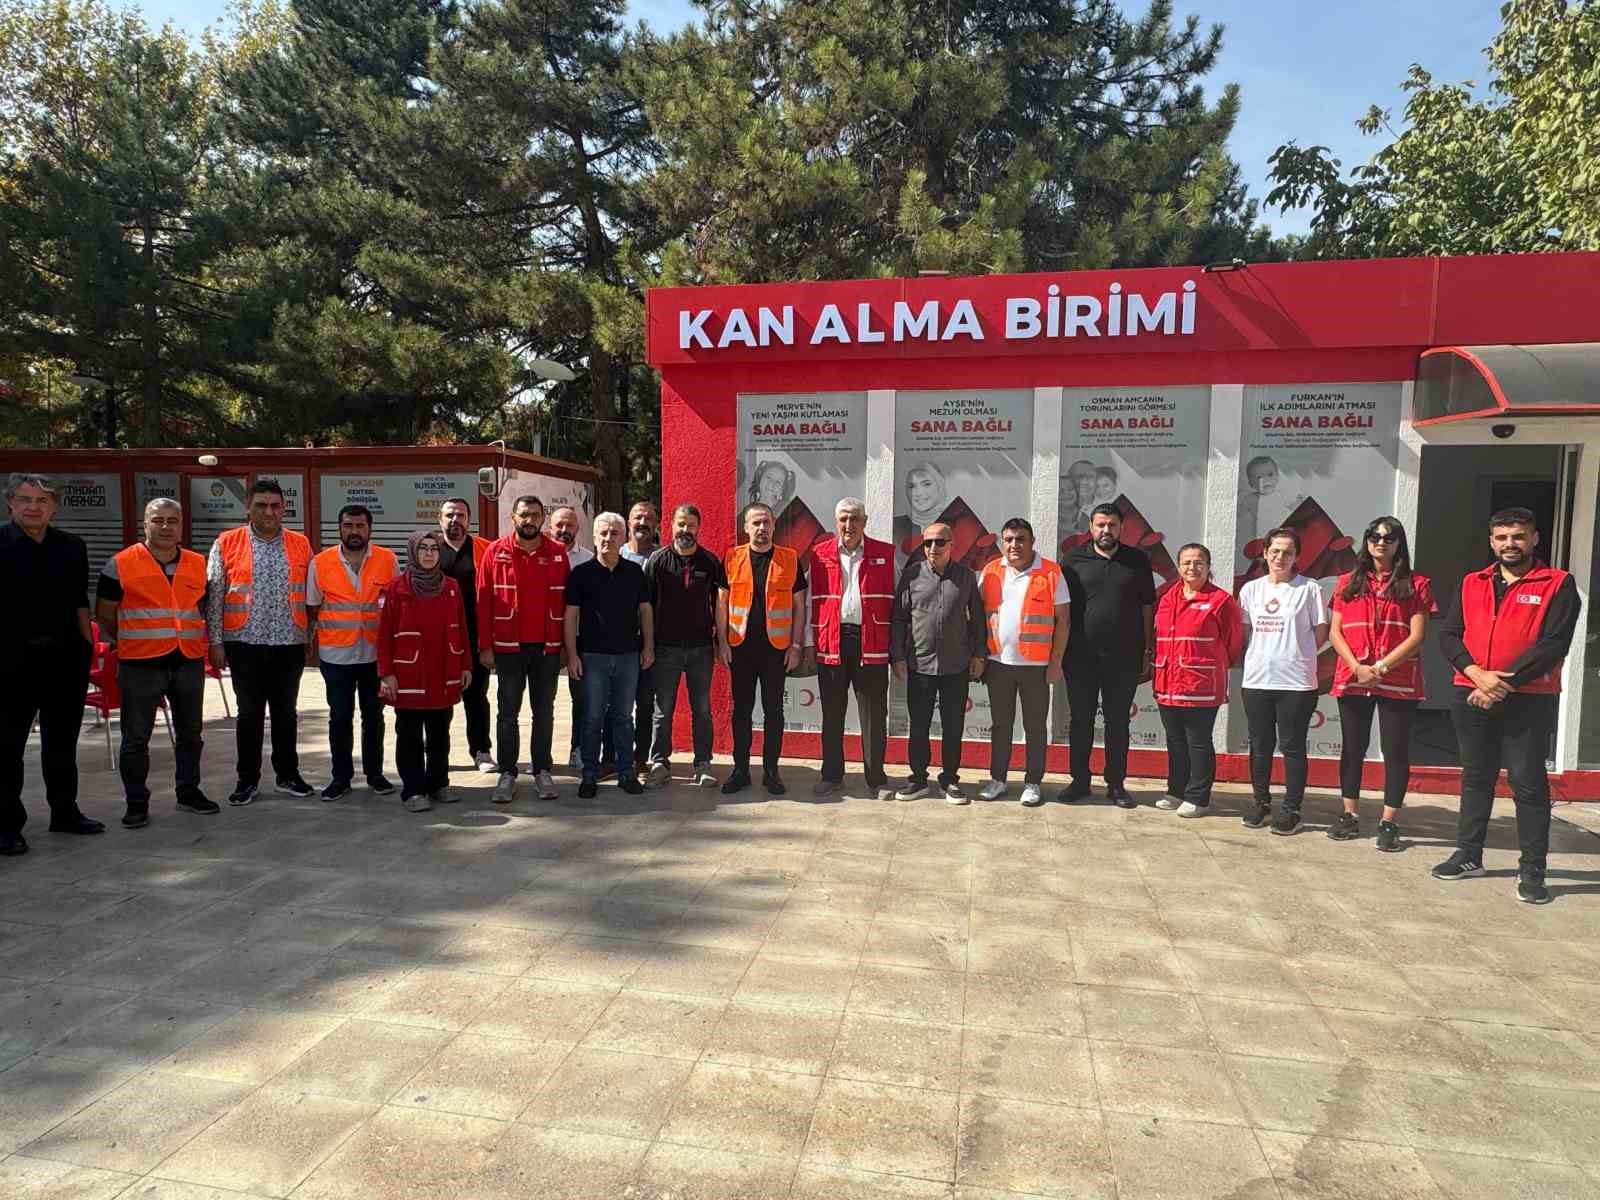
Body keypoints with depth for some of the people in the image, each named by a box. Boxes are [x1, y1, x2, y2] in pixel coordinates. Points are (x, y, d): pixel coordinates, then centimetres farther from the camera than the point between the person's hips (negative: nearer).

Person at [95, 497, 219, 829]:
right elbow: (105, 616, 4)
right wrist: (126, 646, 6)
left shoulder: (199, 565, 7)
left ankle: (189, 792, 27)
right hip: (140, 665, -3)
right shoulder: (120, 565, -3)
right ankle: (136, 803, 16)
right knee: (136, 738, 4)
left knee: (190, 733, 13)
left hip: (189, 663, 4)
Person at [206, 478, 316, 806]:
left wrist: (312, 640, 5)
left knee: (286, 711, 10)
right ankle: (247, 779, 18)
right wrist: (216, 642, -4)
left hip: (289, 643, 1)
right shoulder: (227, 544, 1)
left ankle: (287, 774, 23)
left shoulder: (300, 545, 5)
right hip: (245, 643, -1)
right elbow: (214, 596, 0)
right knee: (249, 712, 7)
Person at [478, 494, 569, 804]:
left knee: (544, 712, 9)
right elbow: (484, 600, -1)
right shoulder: (496, 552, -1)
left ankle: (542, 771, 19)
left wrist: (565, 644, 1)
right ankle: (507, 774, 15)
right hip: (508, 647, -1)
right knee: (508, 712, 6)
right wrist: (485, 646, -5)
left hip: (547, 648, 1)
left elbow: (565, 601, 4)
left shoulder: (558, 553, 2)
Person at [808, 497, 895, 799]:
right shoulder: (820, 554, 7)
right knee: (832, 714, 9)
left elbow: (895, 600, 4)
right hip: (831, 642, 1)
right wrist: (810, 642, 4)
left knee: (874, 714, 4)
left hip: (872, 643, -1)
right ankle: (832, 776, 20)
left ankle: (876, 779, 15)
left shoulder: (885, 554, 4)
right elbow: (812, 599, 8)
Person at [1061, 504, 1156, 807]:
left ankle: (1116, 784, 19)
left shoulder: (1138, 561, 5)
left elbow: (1147, 607, 7)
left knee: (1118, 722, 8)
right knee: (1081, 720, 7)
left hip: (1124, 658, 0)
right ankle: (1079, 781, 19)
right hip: (1081, 656, 0)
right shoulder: (1073, 560, 3)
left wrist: (1148, 650, 4)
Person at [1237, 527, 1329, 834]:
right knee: (1260, 746, 11)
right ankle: (1261, 802, 24)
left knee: (1292, 747, 3)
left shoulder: (1309, 589, -2)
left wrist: (1295, 654, 2)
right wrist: (1265, 654, 5)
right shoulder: (1251, 589, 8)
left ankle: (1292, 809, 13)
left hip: (1296, 682, -3)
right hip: (1256, 679, 3)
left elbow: (1320, 633, 2)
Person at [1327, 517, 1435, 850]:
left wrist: (1381, 667, -13)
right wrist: (1356, 667, -10)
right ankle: (1349, 816, 18)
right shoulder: (1348, 582, 9)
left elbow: (1417, 636, -4)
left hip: (1399, 682, -2)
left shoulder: (1416, 584, 3)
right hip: (1352, 680, 2)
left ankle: (1388, 823, 9)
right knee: (1353, 749, 9)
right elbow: (1335, 632, 5)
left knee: (1396, 751, 2)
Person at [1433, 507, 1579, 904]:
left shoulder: (1558, 584, -1)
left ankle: (1532, 869, 10)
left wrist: (1504, 683, -16)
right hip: (1472, 698, 4)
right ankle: (1469, 855, 22)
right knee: (1475, 777, 12)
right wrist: (1477, 674, -13)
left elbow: (1553, 643, -10)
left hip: (1529, 701, -4)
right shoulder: (1471, 584, 11)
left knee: (1528, 782, 0)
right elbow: (1448, 635, 4)